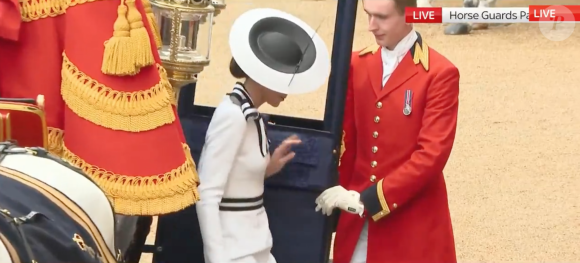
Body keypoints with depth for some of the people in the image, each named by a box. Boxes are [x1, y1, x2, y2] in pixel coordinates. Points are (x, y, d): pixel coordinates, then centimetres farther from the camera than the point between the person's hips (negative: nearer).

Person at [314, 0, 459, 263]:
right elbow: (347, 142, 11)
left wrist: (367, 199, -20)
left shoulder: (440, 73, -10)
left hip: (412, 225, -5)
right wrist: (341, 196, 3)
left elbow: (431, 155, -17)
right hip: (357, 222, 5)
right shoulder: (358, 64, 7)